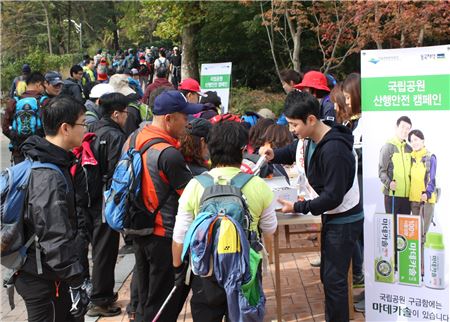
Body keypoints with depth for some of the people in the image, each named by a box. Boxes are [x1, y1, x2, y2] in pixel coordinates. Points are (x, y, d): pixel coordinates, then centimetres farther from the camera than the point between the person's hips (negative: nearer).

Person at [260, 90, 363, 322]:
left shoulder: (334, 150, -29)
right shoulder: (313, 139, -1)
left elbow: (333, 197, -27)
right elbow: (292, 151, 19)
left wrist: (298, 207, -19)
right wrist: (273, 155, -3)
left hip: (344, 220, -9)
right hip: (332, 216, 9)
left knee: (334, 279, -2)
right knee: (328, 275, 17)